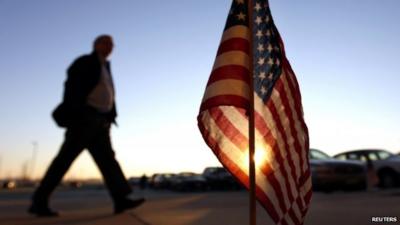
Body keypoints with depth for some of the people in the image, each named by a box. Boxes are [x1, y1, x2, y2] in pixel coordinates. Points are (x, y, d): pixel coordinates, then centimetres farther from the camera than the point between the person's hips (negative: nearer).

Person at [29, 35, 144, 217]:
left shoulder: (106, 68, 26)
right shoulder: (84, 62, 4)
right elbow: (72, 87, -10)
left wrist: (109, 119, 9)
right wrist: (72, 114, -21)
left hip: (100, 121, 8)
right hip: (84, 117, -8)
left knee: (107, 159, -3)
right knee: (66, 157, -10)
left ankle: (121, 199, -9)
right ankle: (39, 201, -4)